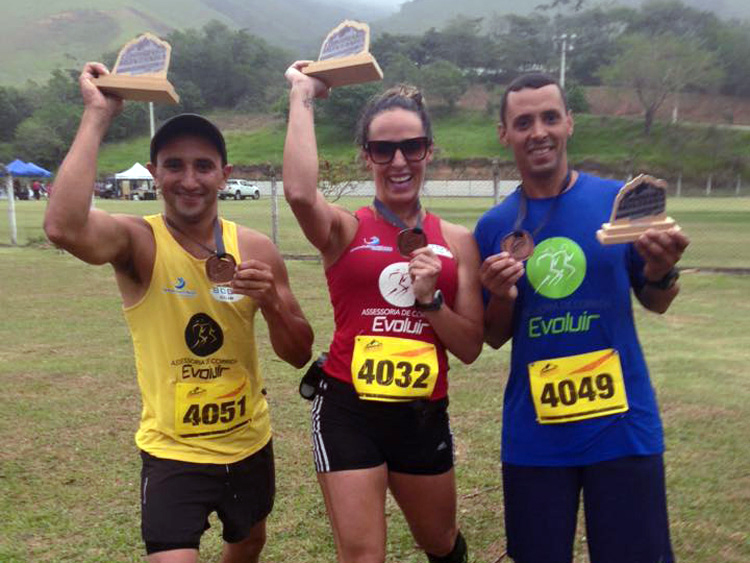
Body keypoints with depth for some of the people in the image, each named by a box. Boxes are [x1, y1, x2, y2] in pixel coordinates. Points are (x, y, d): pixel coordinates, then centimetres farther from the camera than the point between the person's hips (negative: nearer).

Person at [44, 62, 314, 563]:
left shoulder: (256, 249, -6)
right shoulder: (137, 242, -15)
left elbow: (300, 355, -3)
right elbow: (63, 228, -39)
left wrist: (270, 300, -23)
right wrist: (97, 115, -31)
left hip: (250, 445, 4)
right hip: (173, 453, -4)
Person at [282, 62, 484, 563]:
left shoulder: (457, 241, 2)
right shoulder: (344, 231, -7)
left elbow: (471, 348, 1)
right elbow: (300, 192, -32)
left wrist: (430, 298, -18)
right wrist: (303, 96, -18)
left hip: (424, 415, 4)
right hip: (349, 411, -3)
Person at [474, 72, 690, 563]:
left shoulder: (620, 201, -4)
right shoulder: (494, 226, 0)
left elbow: (655, 304, 5)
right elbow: (494, 339, 5)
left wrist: (662, 271, -17)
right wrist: (502, 297, -16)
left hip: (623, 425, -1)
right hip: (534, 434, 1)